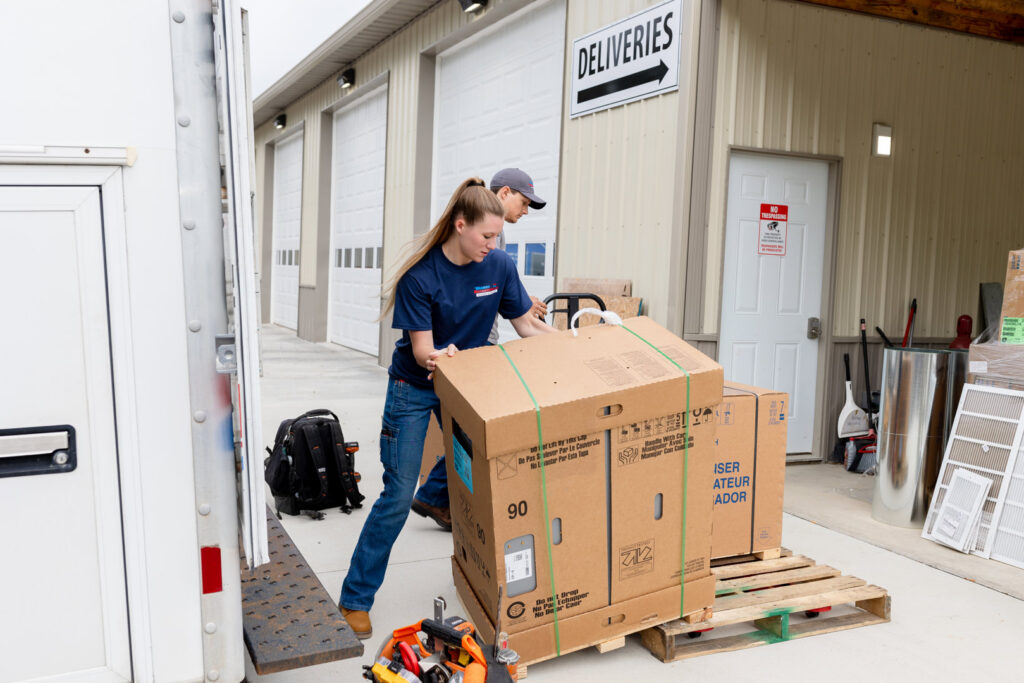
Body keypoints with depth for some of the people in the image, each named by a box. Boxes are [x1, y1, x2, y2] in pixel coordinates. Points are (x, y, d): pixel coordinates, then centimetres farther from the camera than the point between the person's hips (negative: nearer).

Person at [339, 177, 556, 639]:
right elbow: (421, 350, -20)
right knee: (397, 496, -5)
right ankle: (355, 598, 8)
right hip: (415, 389, -4)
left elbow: (528, 327, 0)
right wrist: (439, 357, -41)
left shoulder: (499, 265, -9)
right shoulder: (420, 276, -21)